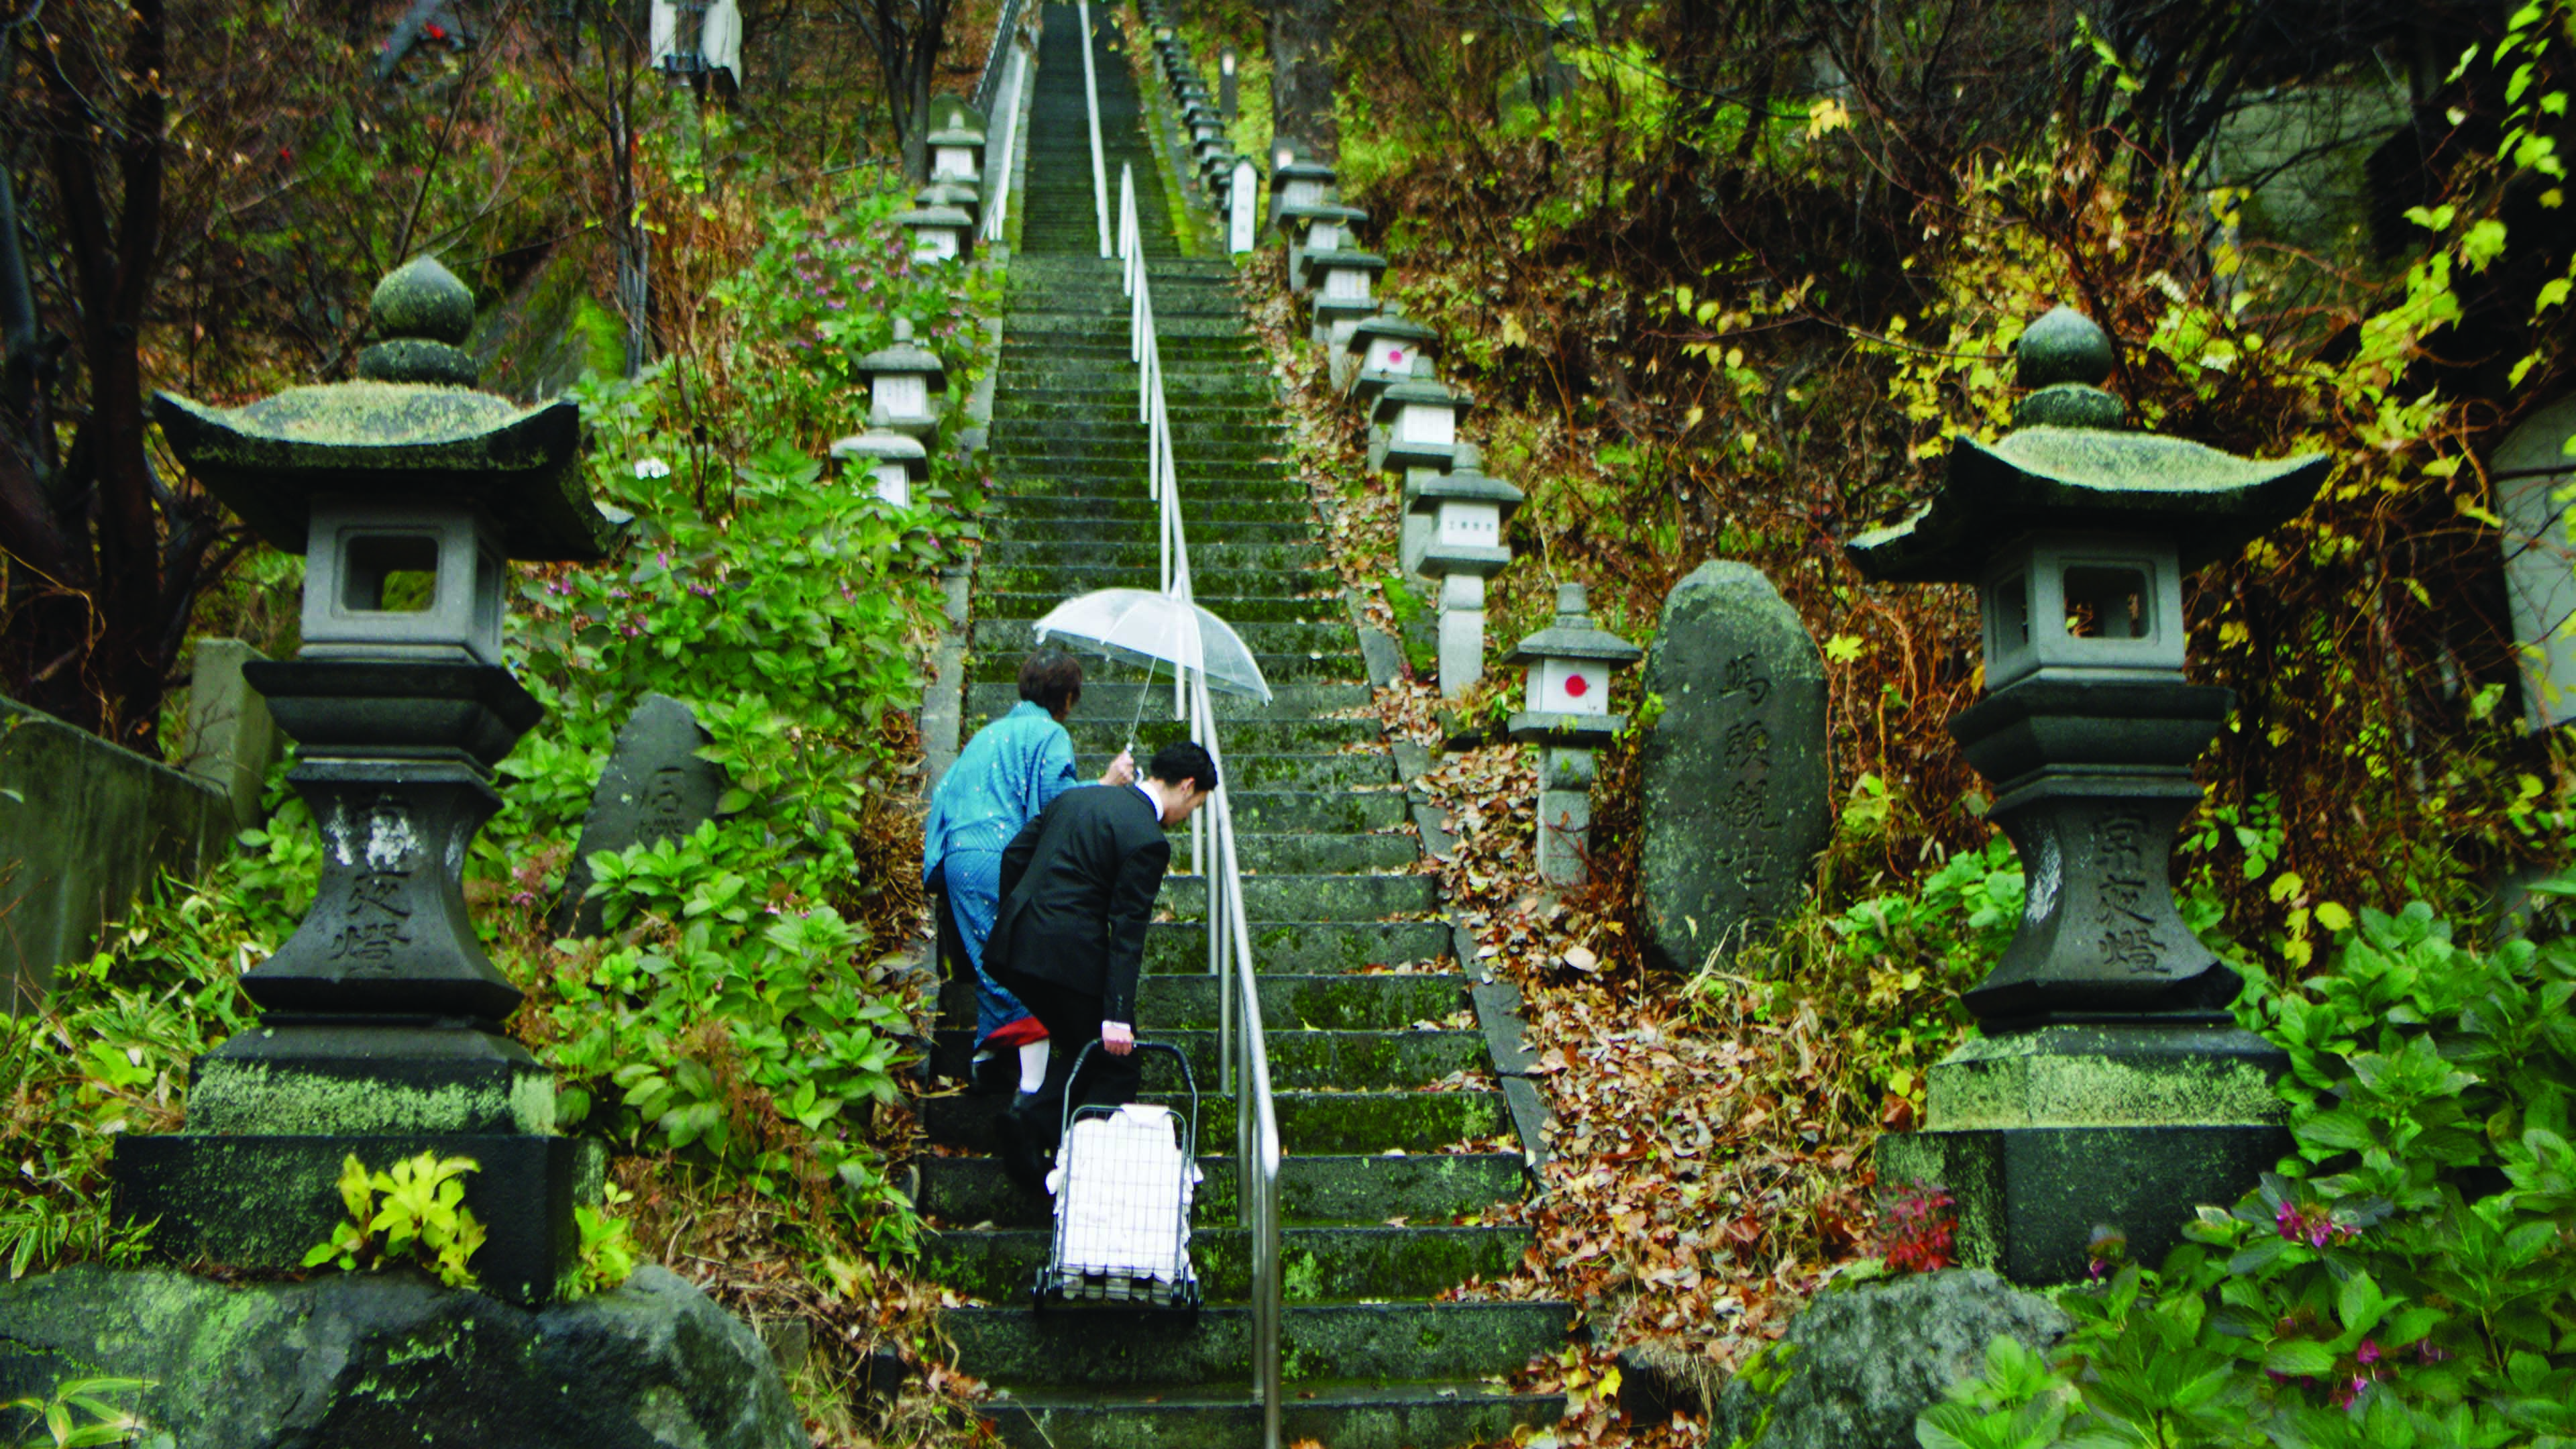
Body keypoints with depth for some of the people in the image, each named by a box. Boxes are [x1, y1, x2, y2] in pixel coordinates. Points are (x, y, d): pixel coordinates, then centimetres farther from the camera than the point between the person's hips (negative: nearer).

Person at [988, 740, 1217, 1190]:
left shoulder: (1076, 797, 13)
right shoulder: (1148, 841, -11)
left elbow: (1014, 854, 17)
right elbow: (1127, 932, -15)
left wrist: (1012, 920, 28)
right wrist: (1118, 1015, -15)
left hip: (1015, 945, 8)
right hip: (1069, 956, -8)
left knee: (1083, 1051, 23)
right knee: (1117, 1069, 8)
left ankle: (1031, 1116, 2)